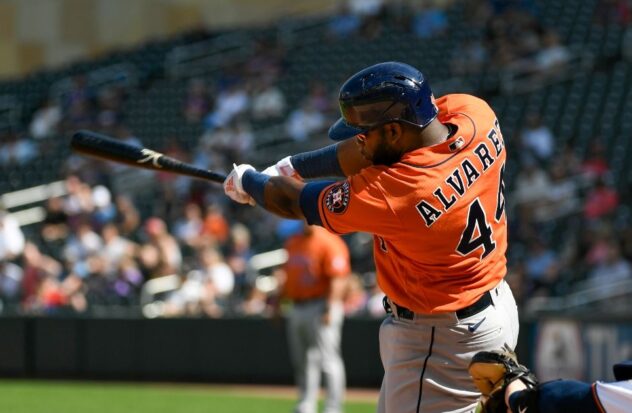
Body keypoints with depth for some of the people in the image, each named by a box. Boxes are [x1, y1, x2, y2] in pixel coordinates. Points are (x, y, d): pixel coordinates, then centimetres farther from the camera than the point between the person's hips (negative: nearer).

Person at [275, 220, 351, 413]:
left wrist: (330, 309, -24)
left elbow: (338, 279, -18)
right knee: (301, 361, 12)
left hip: (320, 308, -9)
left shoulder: (329, 242, -12)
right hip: (296, 308, 9)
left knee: (327, 359, -8)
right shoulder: (292, 242, 15)